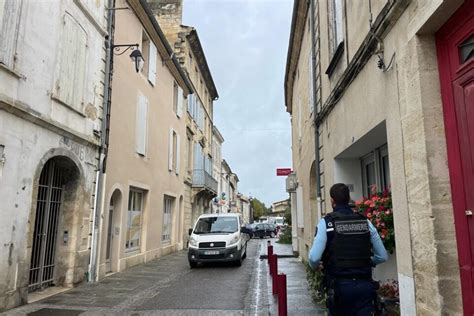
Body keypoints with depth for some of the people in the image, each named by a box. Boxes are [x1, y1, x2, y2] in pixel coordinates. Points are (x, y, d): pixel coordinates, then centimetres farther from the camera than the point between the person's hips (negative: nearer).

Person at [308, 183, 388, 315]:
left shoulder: (326, 222, -7)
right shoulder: (365, 222, 4)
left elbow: (314, 258, -14)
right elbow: (382, 256, 10)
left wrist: (315, 266, 8)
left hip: (340, 285, -2)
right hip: (364, 285, 2)